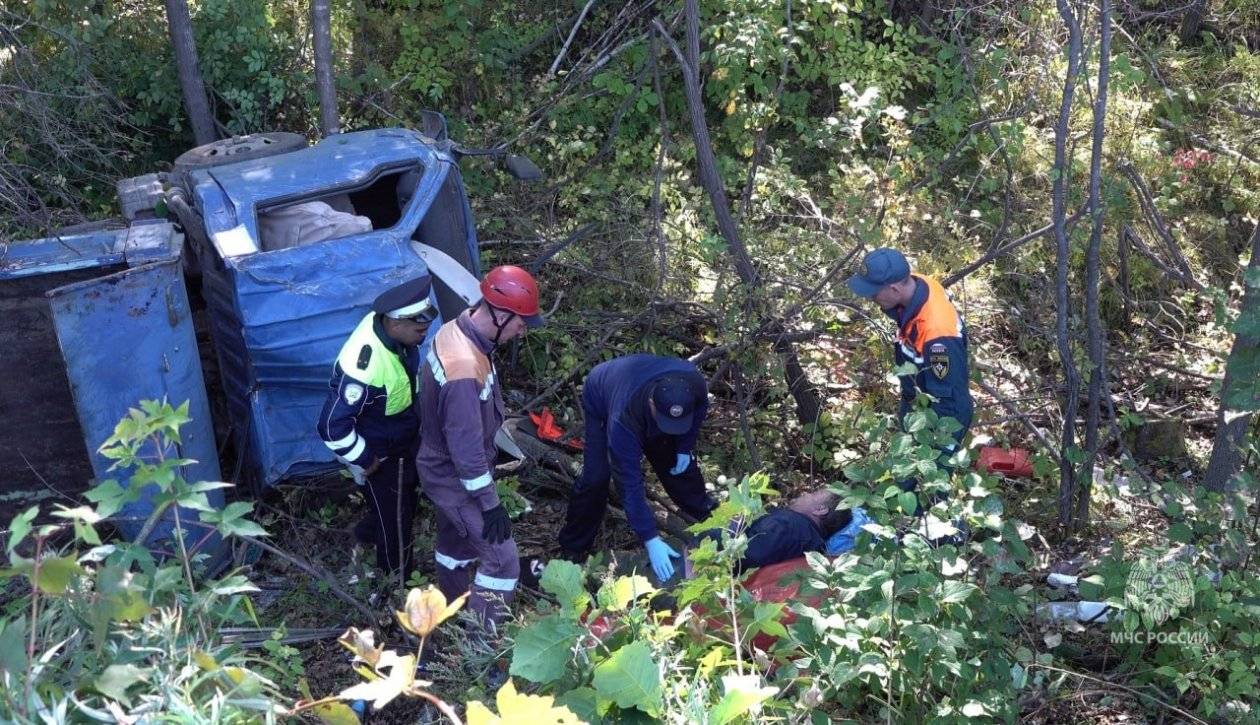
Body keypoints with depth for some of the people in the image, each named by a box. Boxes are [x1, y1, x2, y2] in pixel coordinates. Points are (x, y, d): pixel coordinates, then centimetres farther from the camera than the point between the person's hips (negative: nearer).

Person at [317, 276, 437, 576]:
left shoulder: (385, 324, -17)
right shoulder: (365, 369, -43)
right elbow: (333, 427, -33)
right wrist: (364, 461, -19)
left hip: (404, 439, 8)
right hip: (381, 457, -8)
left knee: (404, 502, 33)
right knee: (395, 524, 16)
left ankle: (369, 531, 61)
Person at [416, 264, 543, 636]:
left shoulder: (455, 330, -6)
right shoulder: (464, 369, -37)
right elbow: (467, 448, -30)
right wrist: (490, 504, -21)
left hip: (442, 468, 10)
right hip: (455, 478, -10)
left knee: (456, 541, 27)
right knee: (502, 558, -2)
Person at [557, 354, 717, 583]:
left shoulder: (694, 383, -38)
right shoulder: (623, 420, -49)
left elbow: (699, 410, -9)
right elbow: (630, 483, -43)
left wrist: (685, 447, -9)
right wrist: (651, 540, -43)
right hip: (601, 402, -4)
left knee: (679, 462, 7)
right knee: (596, 476, -15)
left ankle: (705, 514, 34)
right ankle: (573, 550, 1)